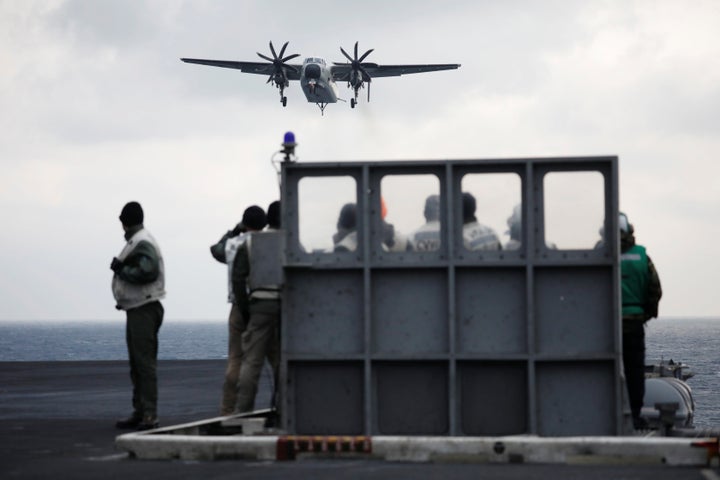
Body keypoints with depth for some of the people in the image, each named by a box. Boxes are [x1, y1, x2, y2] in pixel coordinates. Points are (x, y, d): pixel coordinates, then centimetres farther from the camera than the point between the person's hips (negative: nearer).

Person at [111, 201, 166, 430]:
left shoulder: (142, 243, -13)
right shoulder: (137, 241, 17)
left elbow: (147, 271, -24)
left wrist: (121, 270, -13)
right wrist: (120, 267, 3)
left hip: (144, 310, -11)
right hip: (136, 309, 11)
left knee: (145, 362, -12)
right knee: (137, 363, 15)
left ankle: (150, 415, -14)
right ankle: (140, 412, 21)